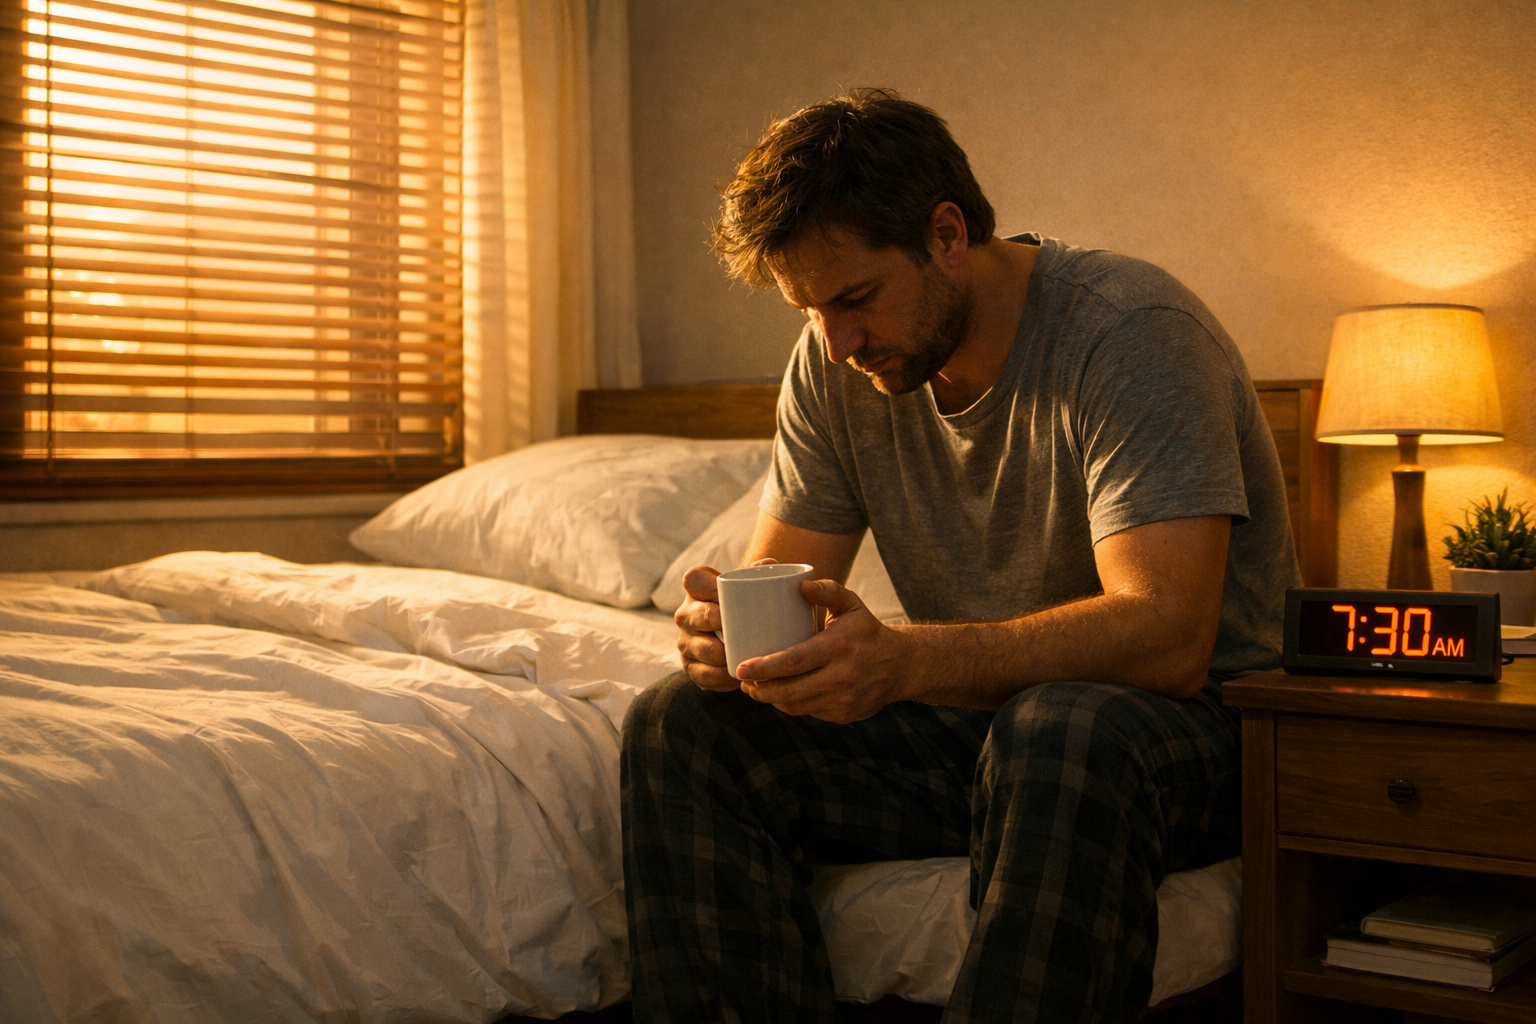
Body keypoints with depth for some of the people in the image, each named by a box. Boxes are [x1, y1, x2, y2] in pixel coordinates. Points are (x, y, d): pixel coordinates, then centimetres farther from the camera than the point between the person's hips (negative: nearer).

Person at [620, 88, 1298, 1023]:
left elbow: (1166, 638, -30)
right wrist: (723, 621, -23)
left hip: (1194, 719, -5)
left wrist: (905, 659, -43)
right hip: (976, 715, 6)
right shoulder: (836, 360, 0)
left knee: (1065, 735, -41)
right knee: (679, 727, -14)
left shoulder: (1132, 332, -20)